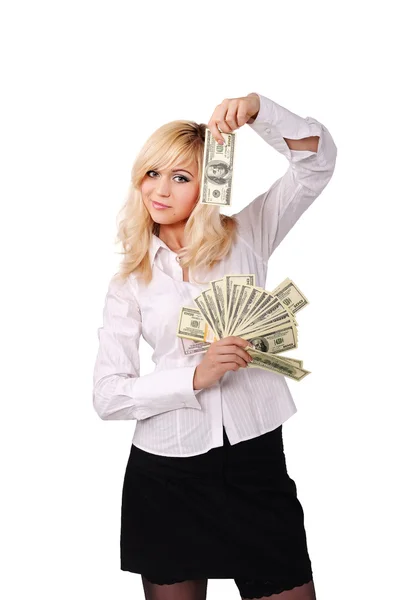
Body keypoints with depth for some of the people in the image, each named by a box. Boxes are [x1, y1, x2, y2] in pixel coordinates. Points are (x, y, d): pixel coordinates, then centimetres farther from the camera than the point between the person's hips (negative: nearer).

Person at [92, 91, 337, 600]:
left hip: (257, 460, 0)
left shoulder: (246, 237, 3)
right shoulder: (130, 281, 4)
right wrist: (195, 377, -16)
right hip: (166, 472, 1)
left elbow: (317, 159, -6)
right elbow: (107, 395, -3)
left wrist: (256, 108, -21)